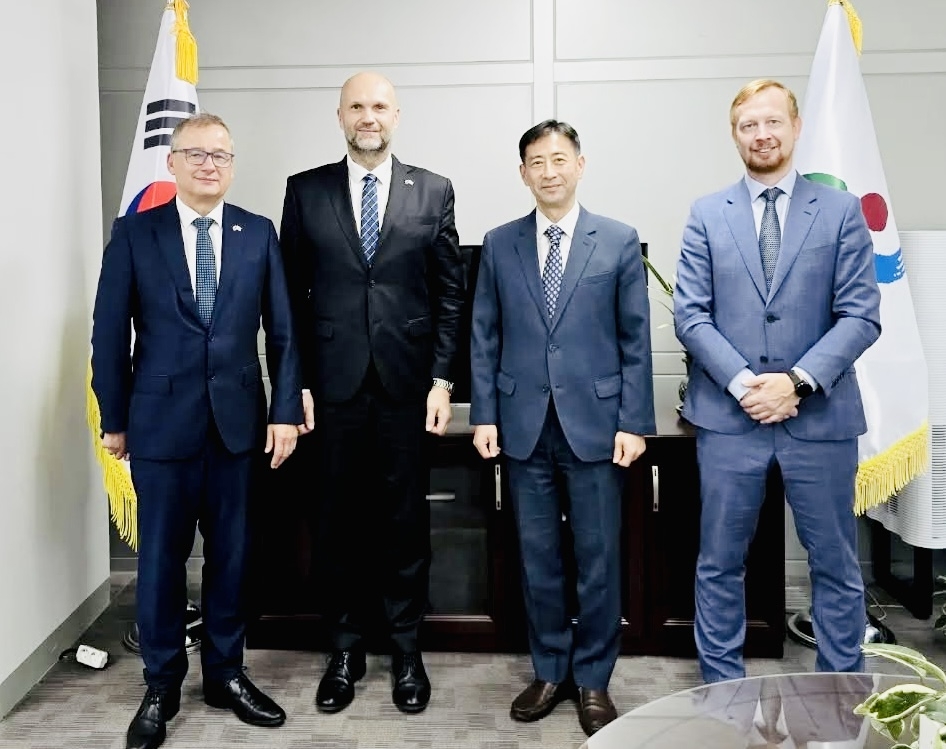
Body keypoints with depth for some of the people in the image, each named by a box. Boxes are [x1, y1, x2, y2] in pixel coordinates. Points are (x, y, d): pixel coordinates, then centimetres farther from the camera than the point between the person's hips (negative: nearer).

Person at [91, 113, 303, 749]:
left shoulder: (259, 233, 4)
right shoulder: (133, 233, 1)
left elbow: (282, 330, 3)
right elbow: (110, 333, 2)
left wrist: (286, 410, -3)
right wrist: (114, 418, 1)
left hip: (238, 418, 1)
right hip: (161, 420, -1)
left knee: (231, 552, 10)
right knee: (162, 556, 7)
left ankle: (226, 673, 27)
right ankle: (161, 685, 23)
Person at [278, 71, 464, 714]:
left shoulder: (433, 192, 5)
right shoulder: (305, 190, 5)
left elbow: (451, 293, 4)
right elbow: (292, 294, 5)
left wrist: (441, 380, -3)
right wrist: (296, 383, 0)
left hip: (406, 385, 0)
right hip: (334, 386, 1)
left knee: (406, 521, 8)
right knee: (340, 522, 9)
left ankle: (406, 650, 23)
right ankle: (346, 650, 24)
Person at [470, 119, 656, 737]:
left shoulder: (619, 241, 2)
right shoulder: (499, 245, 7)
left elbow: (636, 340, 0)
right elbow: (485, 337, 7)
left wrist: (635, 423, -5)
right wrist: (484, 415, 1)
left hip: (596, 423, -1)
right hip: (525, 426, 2)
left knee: (599, 559, 6)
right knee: (538, 559, 10)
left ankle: (594, 680, 22)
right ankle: (551, 672, 26)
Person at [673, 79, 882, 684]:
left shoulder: (840, 211, 3)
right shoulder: (707, 215, 6)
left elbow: (861, 316, -2)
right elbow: (690, 314, -1)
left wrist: (798, 381, -15)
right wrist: (743, 382, -13)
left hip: (820, 417, 0)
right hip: (728, 416, 1)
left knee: (836, 565, 9)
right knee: (720, 564, 9)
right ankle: (723, 692, 25)